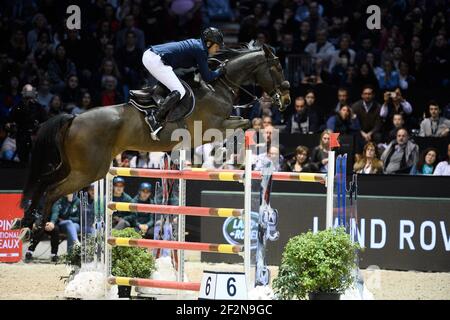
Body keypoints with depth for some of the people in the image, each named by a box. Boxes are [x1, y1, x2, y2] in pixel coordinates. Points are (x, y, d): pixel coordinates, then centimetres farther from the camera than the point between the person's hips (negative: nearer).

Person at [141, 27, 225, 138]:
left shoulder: (196, 43, 20)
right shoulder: (200, 50, -6)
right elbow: (207, 77, -4)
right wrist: (220, 71, 12)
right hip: (156, 61, -10)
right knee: (179, 92, -11)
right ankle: (155, 119, -17)